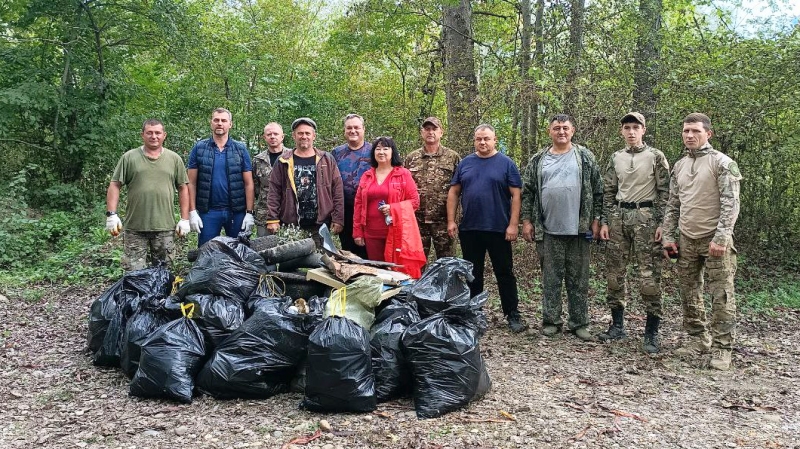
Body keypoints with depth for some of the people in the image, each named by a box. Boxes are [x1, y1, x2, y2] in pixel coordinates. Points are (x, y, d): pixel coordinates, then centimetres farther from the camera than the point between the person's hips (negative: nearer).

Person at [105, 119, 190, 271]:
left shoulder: (174, 159, 7)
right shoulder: (129, 157, 3)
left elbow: (183, 188, 9)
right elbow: (114, 185, 3)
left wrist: (184, 219, 4)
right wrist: (111, 214, -7)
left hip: (165, 227, 1)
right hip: (135, 229, -1)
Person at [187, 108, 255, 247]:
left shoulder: (240, 149, 6)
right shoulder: (199, 148, 5)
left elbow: (248, 184, 4)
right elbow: (192, 183, 4)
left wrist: (249, 213, -4)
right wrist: (193, 212, -4)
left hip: (236, 212, 1)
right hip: (208, 212, 0)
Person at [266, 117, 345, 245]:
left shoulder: (327, 160, 6)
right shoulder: (283, 162, 6)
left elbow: (337, 191, 2)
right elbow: (274, 192, 3)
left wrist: (338, 219, -5)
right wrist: (272, 219, -6)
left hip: (321, 225, 0)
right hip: (291, 226, 0)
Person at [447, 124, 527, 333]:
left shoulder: (506, 163, -1)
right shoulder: (465, 163, 8)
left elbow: (516, 195, -5)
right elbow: (453, 193, 10)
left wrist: (513, 224, -11)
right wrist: (451, 221, 2)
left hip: (499, 229, -3)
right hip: (469, 229, 3)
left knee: (505, 273, 4)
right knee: (472, 273, 12)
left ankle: (513, 314, 12)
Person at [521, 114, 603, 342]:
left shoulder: (585, 157, 5)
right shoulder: (538, 160, 8)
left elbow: (597, 190, 5)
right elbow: (528, 192, 10)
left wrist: (596, 219, 0)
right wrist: (527, 221, 5)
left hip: (578, 229, -1)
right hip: (548, 230, 1)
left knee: (579, 279, 6)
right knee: (550, 278, 7)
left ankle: (580, 323, 15)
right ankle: (551, 321, 17)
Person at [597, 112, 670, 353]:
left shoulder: (655, 157, -1)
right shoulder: (616, 158, 12)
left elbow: (664, 192, -3)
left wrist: (662, 224, -10)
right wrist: (605, 222, 6)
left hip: (646, 217, -5)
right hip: (618, 217, 5)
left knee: (649, 276, -6)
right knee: (614, 273, 6)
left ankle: (652, 333, 2)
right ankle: (617, 325, 18)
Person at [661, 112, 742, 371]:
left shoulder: (722, 163, -4)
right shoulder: (679, 166, 14)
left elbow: (731, 204, -11)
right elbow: (672, 205, 17)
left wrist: (721, 237, -19)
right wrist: (667, 236, 9)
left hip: (714, 240, -6)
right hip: (687, 240, 6)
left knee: (721, 295, -5)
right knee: (689, 294, 9)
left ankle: (722, 348, 2)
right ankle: (698, 340, 22)